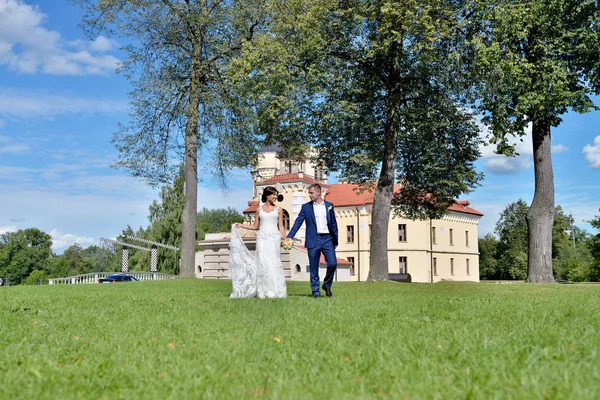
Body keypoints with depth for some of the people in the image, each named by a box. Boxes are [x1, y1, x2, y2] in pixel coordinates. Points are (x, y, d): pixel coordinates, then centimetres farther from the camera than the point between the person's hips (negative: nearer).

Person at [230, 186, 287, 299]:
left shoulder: (278, 210, 9)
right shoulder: (259, 210, 12)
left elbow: (281, 227, 7)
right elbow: (255, 226, 15)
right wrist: (241, 225, 9)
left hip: (274, 238, -1)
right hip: (262, 238, 1)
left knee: (273, 263, -7)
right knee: (262, 263, -6)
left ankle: (275, 291, -3)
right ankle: (263, 292, -2)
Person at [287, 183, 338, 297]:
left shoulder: (329, 205, 9)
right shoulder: (306, 207, 5)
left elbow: (333, 223, 13)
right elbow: (298, 222, 1)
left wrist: (336, 240, 11)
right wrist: (289, 237, -9)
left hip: (327, 239, 1)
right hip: (313, 240, -1)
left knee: (333, 263, -7)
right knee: (314, 267, 1)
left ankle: (327, 285, 15)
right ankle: (315, 290, 12)